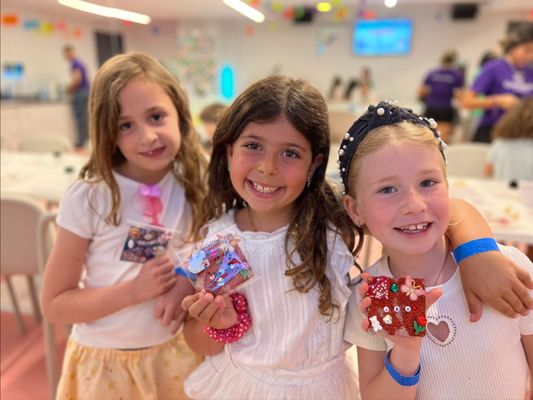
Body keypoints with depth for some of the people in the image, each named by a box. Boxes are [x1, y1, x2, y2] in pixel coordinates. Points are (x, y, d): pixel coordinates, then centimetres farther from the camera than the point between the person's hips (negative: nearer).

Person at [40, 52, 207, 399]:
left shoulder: (196, 186, -10)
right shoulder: (87, 198, -18)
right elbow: (54, 305, -11)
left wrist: (189, 284, -16)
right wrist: (134, 290, -24)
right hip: (104, 362, -2)